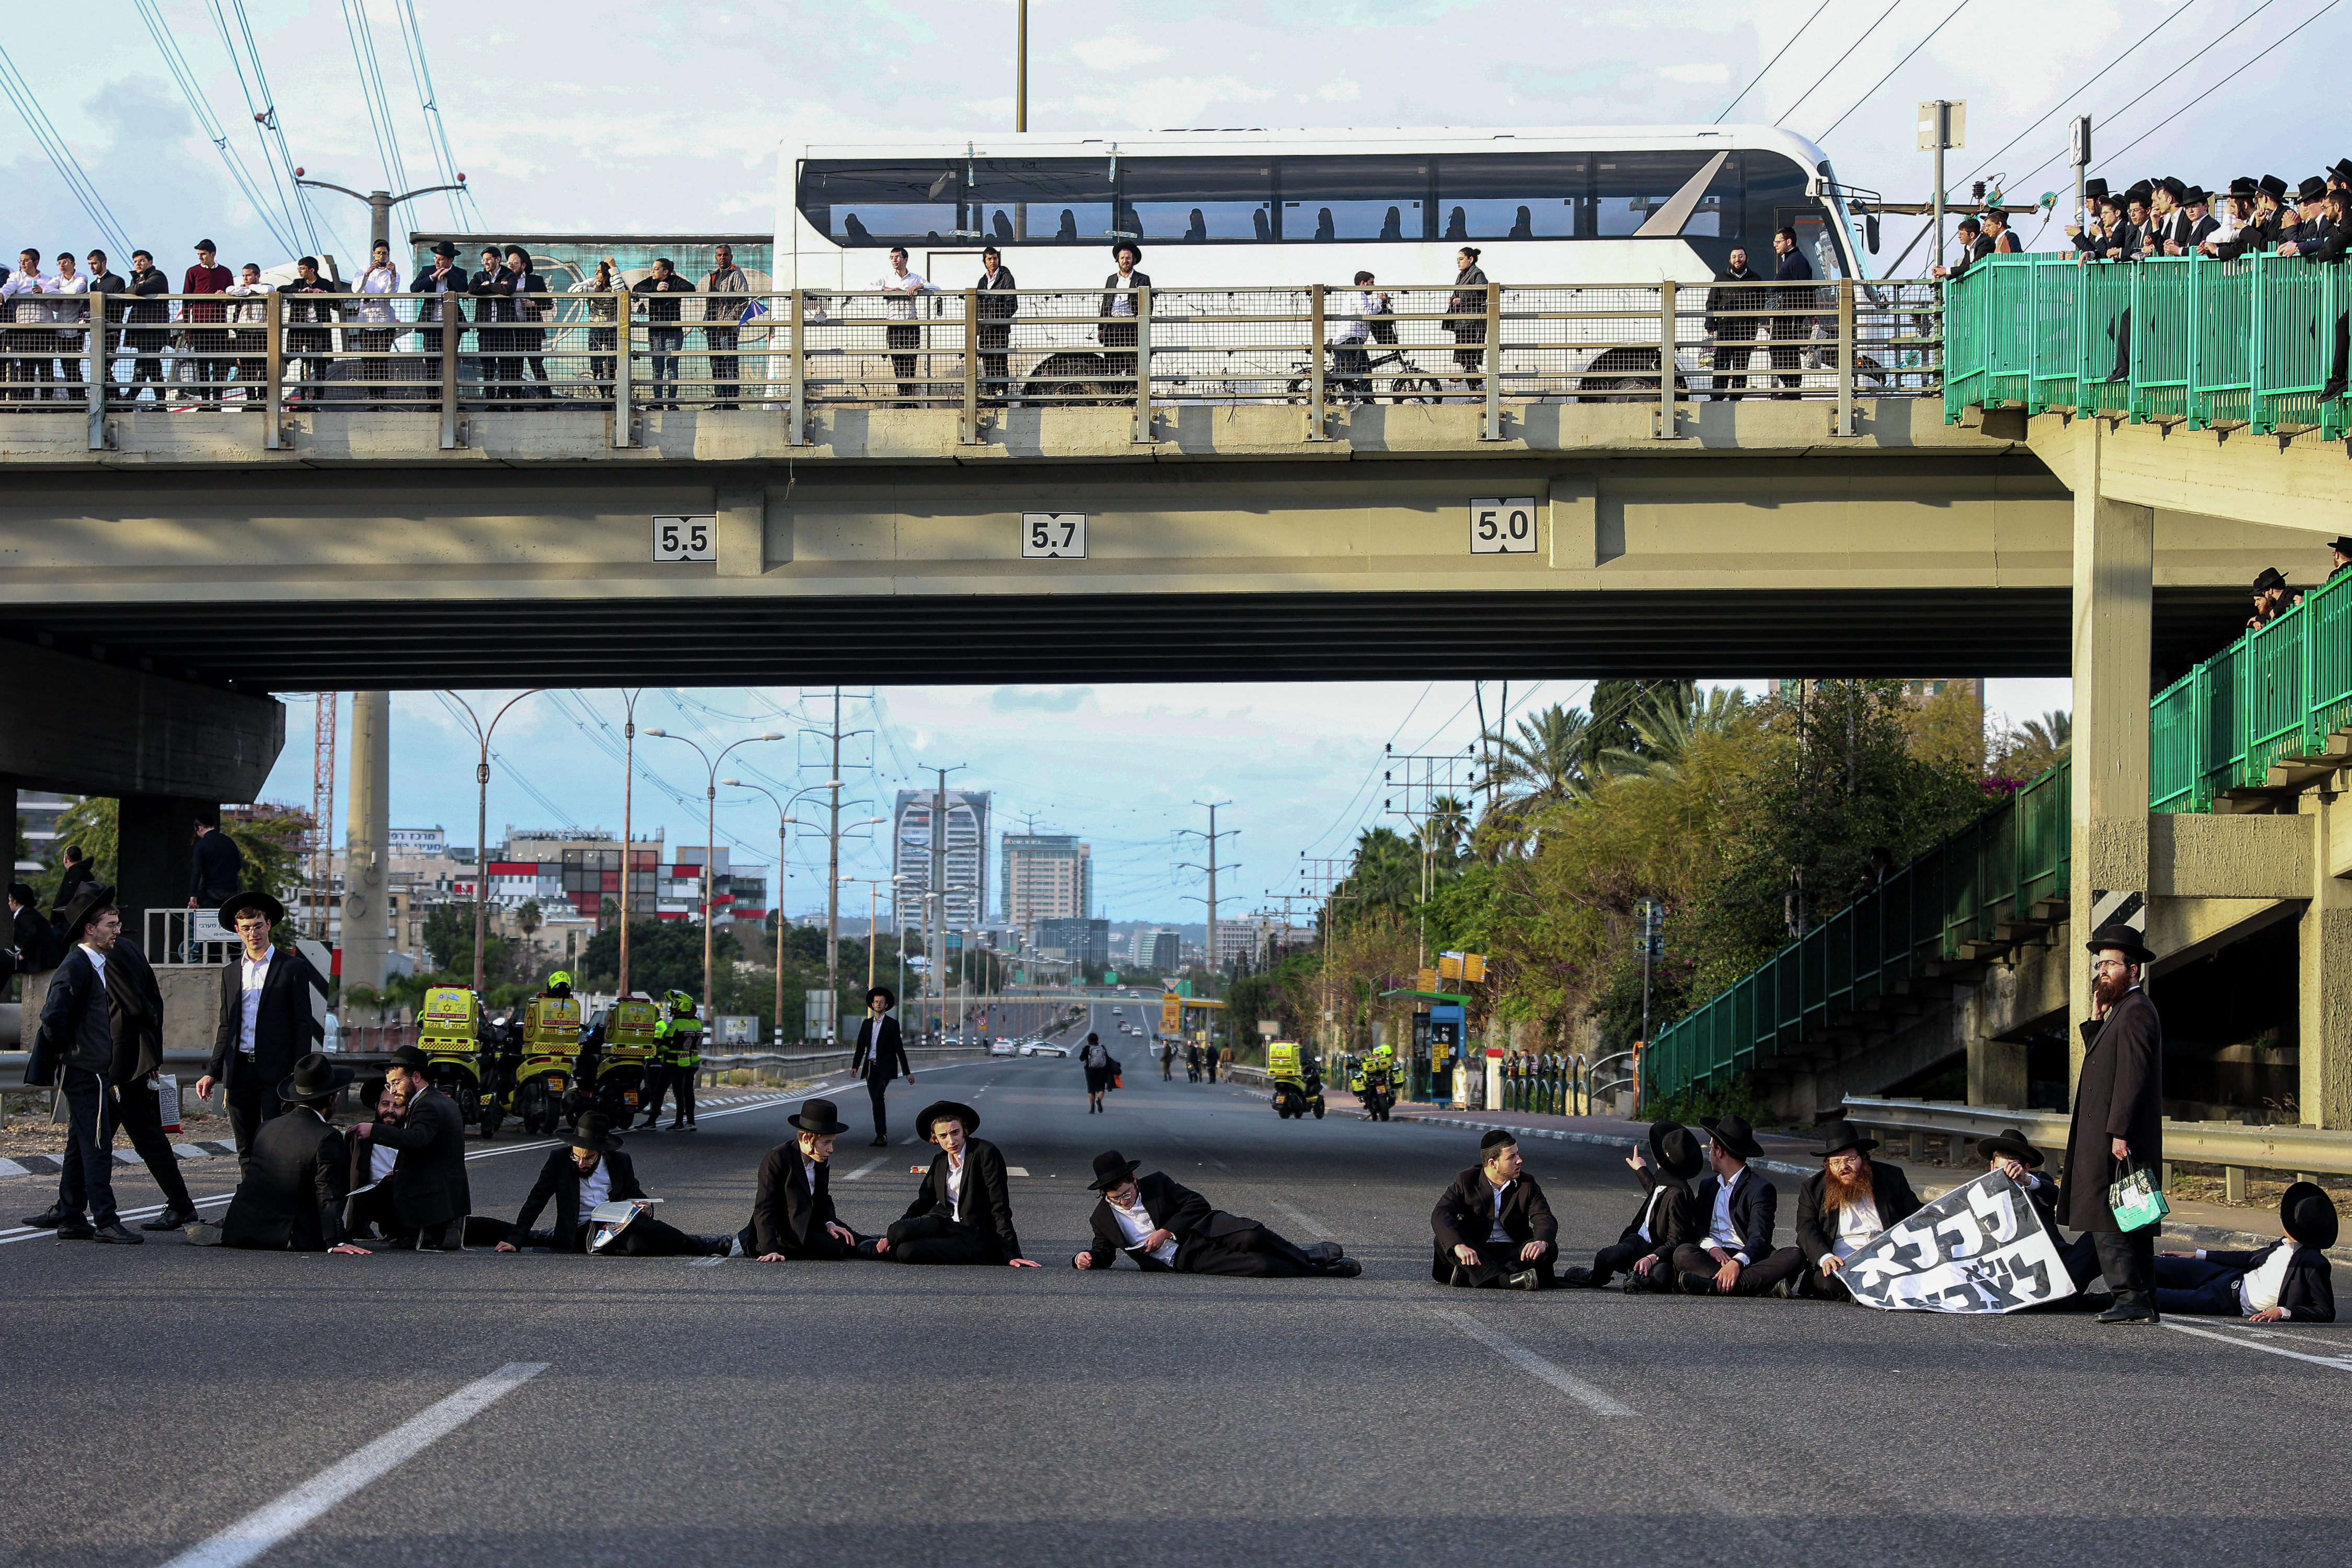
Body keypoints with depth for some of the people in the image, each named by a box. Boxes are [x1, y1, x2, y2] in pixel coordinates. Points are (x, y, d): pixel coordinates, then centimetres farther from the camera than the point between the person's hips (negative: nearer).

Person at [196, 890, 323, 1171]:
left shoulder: (293, 968, 1)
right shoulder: (230, 972, 15)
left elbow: (303, 1025, -1)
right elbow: (226, 1027, 19)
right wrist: (212, 1072, 12)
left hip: (275, 1071, -5)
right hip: (239, 1071, 5)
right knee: (246, 1151, 6)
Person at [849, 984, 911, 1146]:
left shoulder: (892, 1024, 1)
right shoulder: (866, 1023, 13)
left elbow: (899, 1049, 0)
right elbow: (860, 1047, 12)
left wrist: (907, 1072, -1)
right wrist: (855, 1066, -2)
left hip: (885, 1068, -5)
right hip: (871, 1068, 5)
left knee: (878, 1097, -20)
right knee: (877, 1102, 5)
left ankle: (880, 1135, -20)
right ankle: (881, 1136, 9)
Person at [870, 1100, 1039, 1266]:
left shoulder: (985, 1153, -10)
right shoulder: (940, 1160, 10)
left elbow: (1000, 1208, -12)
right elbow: (923, 1202, 17)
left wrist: (1011, 1255, -16)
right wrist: (892, 1237, 5)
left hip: (974, 1239, -5)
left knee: (908, 1252, -28)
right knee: (898, 1230, -27)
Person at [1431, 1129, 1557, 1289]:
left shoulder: (1527, 1184, 4)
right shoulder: (1466, 1181, -2)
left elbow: (1545, 1219, -8)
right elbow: (1440, 1214, -16)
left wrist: (1542, 1242, -34)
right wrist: (1458, 1246, -37)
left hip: (1513, 1253, 1)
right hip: (1474, 1252, -1)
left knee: (1549, 1250, -26)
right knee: (1444, 1240, -30)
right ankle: (1506, 1281, -51)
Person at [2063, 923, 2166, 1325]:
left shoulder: (2135, 1012, -13)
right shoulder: (2121, 1010, 20)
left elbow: (2132, 1077, -20)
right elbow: (2103, 1062, 20)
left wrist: (2118, 1133, -23)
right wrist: (2096, 1020, 11)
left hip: (2118, 1140, -11)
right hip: (2108, 1136, 11)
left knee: (2107, 1221, -13)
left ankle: (2131, 1297, -14)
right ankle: (2144, 1303, 13)